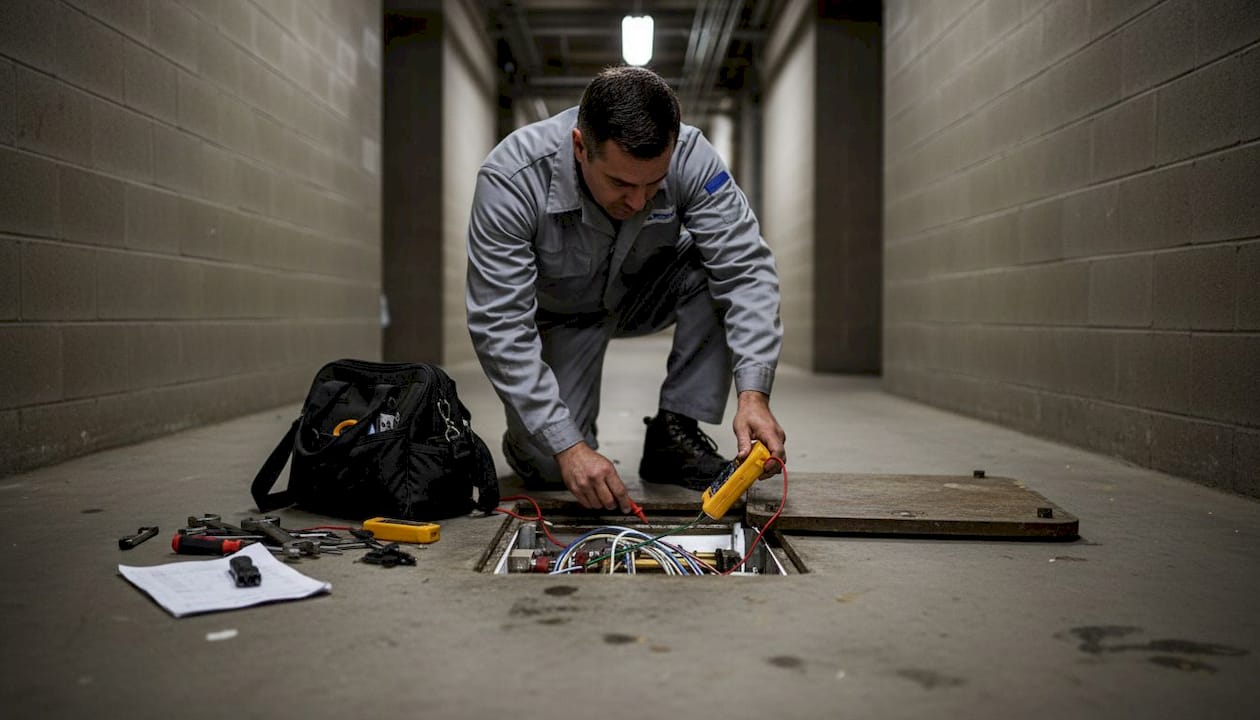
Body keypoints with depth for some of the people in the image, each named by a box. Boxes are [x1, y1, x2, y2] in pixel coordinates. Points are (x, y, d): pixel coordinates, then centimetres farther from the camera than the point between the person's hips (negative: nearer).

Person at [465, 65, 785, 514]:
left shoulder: (689, 157, -29)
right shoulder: (511, 179, -35)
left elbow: (745, 269, -30)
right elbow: (499, 325, -35)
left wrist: (753, 393, -43)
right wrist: (567, 446, -41)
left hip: (644, 292, 3)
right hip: (560, 313, -2)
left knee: (717, 266, -29)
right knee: (545, 467, -21)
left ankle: (674, 435, -14)